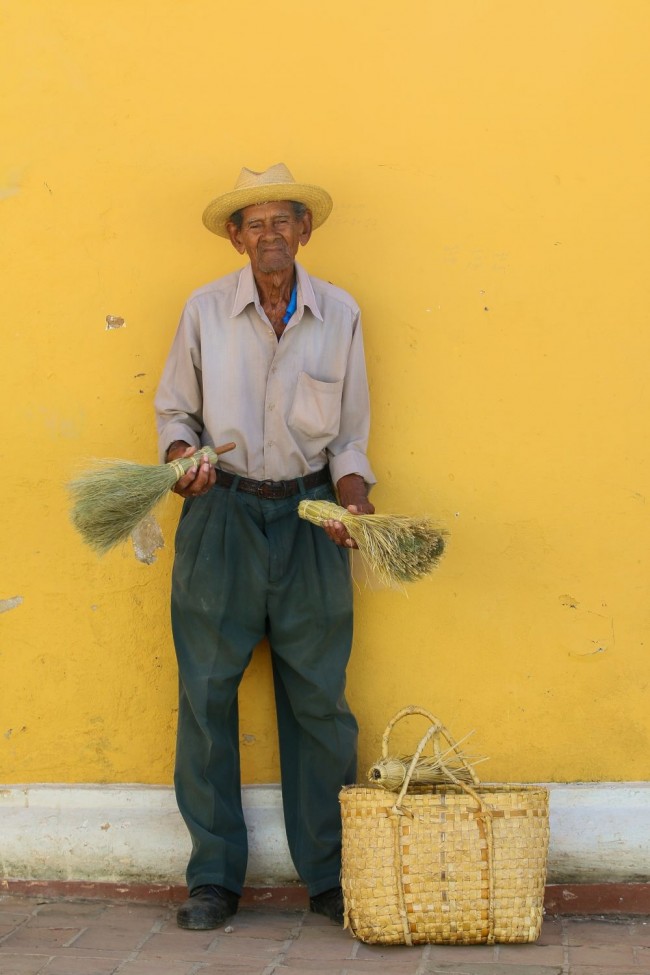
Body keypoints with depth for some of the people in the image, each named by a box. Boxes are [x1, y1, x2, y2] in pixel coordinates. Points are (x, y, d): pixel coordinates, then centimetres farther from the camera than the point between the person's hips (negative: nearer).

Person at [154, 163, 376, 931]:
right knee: (207, 693, 1)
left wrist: (354, 502, -7)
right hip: (221, 515, 0)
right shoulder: (205, 310, 1)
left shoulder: (339, 314, 4)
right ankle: (213, 877, 13)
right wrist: (183, 459, -11)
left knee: (318, 697, 3)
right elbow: (175, 410, 9)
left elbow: (349, 435, 9)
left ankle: (330, 876, 14)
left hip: (309, 513, 1)